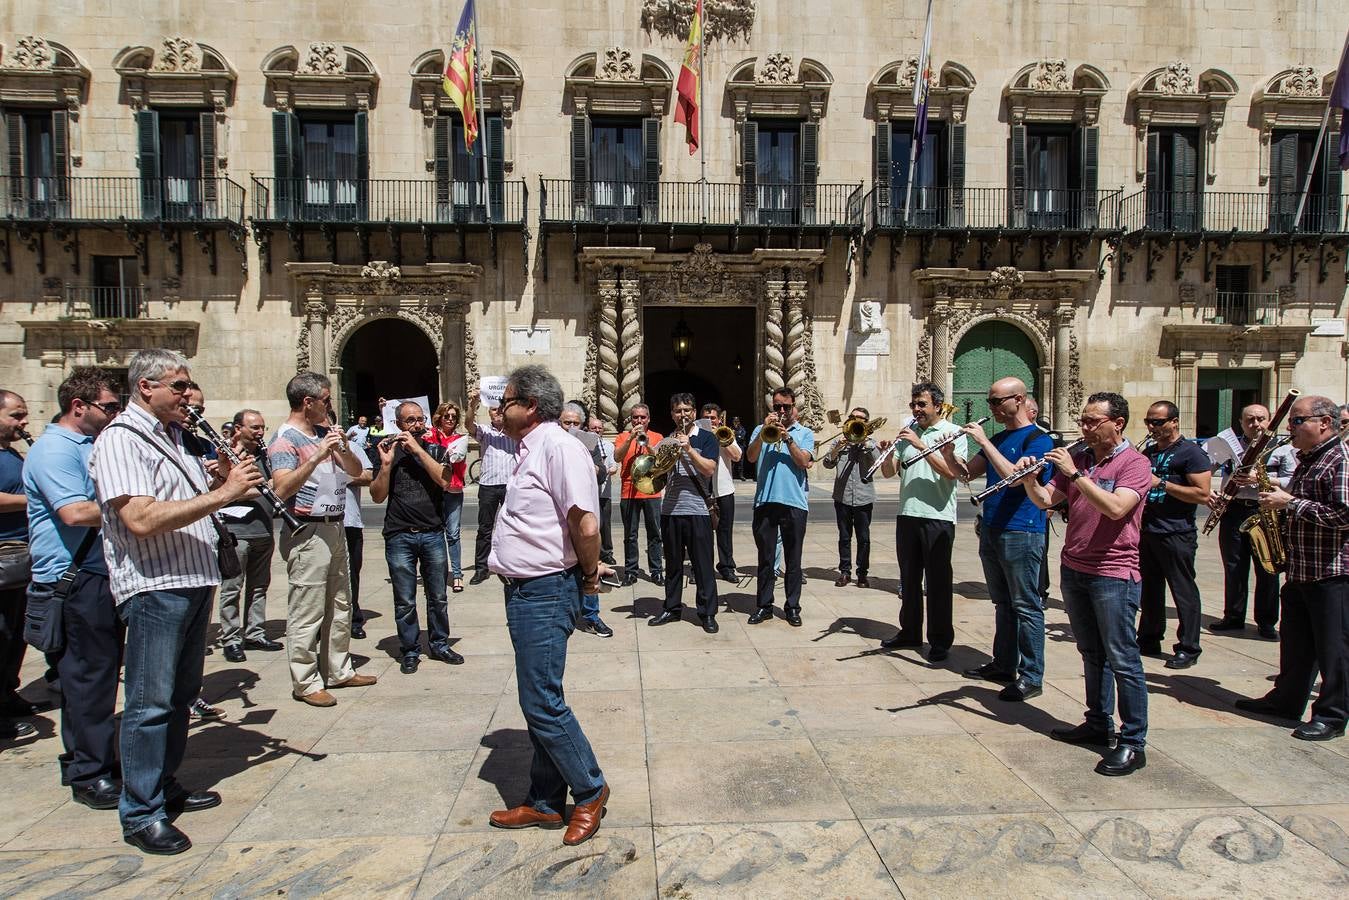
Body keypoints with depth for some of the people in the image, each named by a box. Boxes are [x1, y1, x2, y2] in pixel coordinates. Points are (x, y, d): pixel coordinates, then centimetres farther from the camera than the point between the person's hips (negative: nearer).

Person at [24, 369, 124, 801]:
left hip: (99, 576, 10)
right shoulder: (53, 449, -14)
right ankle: (90, 775, 7)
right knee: (88, 676, -3)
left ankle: (87, 759, 29)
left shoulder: (93, 445, 16)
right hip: (74, 582, -10)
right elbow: (75, 512, -28)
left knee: (101, 672, 16)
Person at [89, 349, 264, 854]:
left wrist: (222, 480, 4)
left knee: (180, 696, 17)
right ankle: (141, 815, 9)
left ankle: (165, 787, 30)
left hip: (194, 582, 9)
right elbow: (142, 519, -26)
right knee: (150, 704, -1)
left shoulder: (174, 437, 16)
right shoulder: (120, 441, -13)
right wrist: (222, 493, -24)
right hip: (154, 588, -9)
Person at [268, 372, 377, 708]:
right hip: (308, 532, -9)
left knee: (340, 607, 15)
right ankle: (306, 683, 7)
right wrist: (318, 456, -27)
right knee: (306, 613, -2)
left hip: (335, 528, 9)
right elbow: (282, 489, -23)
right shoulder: (284, 439, -10)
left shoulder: (324, 433, 14)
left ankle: (339, 671, 26)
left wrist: (342, 448, -6)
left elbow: (355, 471, 13)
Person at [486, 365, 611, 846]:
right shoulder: (530, 449, 14)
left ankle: (589, 790, 16)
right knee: (538, 701, 16)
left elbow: (586, 525, -26)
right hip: (526, 591, 10)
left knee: (542, 702, -3)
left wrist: (589, 575, -11)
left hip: (546, 593, -10)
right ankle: (545, 802, 29)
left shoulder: (559, 447, -17)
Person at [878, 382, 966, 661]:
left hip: (938, 516, -5)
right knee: (909, 578, 14)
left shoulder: (953, 432, -3)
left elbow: (950, 471, -18)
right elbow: (889, 472, 9)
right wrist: (887, 453, -10)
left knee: (937, 581, 0)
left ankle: (940, 641, 10)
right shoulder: (907, 432, 11)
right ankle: (910, 632, 27)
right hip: (907, 514, 5)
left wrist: (921, 445, -22)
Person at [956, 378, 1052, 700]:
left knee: (1026, 606, -3)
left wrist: (983, 441, -21)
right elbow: (967, 473, 13)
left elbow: (1014, 477, -23)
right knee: (1002, 603, 15)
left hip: (1021, 533, -8)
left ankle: (1032, 676, 3)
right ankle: (1003, 665, 25)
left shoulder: (1038, 439, -9)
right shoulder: (997, 439, 14)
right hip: (991, 530, 8)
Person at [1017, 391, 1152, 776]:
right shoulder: (1078, 459, 10)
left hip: (1114, 574, -7)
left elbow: (1115, 508, -25)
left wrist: (1074, 473, -24)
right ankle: (1098, 723, 27)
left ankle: (1133, 742, 5)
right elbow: (1045, 500, 6)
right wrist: (1029, 478, -13)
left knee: (1122, 659, -2)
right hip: (1073, 569, 7)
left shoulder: (1134, 463, -9)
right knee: (1092, 654, 16)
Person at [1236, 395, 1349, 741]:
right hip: (1299, 570, 9)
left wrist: (1289, 502, -19)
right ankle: (1287, 700, 28)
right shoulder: (1307, 460, 15)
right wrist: (1275, 501, 7)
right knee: (1295, 644, 17)